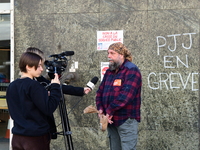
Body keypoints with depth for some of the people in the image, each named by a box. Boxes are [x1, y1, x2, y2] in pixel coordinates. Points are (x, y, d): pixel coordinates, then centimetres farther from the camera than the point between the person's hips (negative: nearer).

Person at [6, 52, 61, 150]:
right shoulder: (34, 86, -16)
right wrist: (55, 87, -11)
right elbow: (48, 110, -19)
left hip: (17, 138, 7)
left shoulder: (11, 86, 8)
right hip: (36, 138, -7)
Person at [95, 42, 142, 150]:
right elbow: (100, 92, 16)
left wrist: (110, 110, -18)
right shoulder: (109, 72, 16)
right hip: (111, 120, 8)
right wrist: (100, 108, -2)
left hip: (126, 120, -8)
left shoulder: (131, 70, -9)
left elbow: (126, 94, -21)